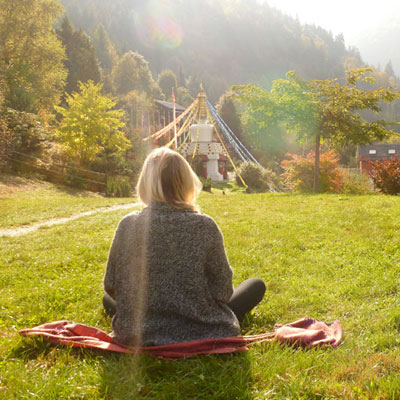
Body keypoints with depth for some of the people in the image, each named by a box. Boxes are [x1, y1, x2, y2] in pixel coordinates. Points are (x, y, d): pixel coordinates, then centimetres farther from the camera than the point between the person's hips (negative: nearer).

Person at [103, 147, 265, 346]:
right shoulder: (204, 226, -21)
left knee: (108, 299, 31)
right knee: (256, 285, 20)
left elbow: (111, 287, -5)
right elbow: (223, 291, -12)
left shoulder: (128, 225, -16)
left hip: (137, 336, -2)